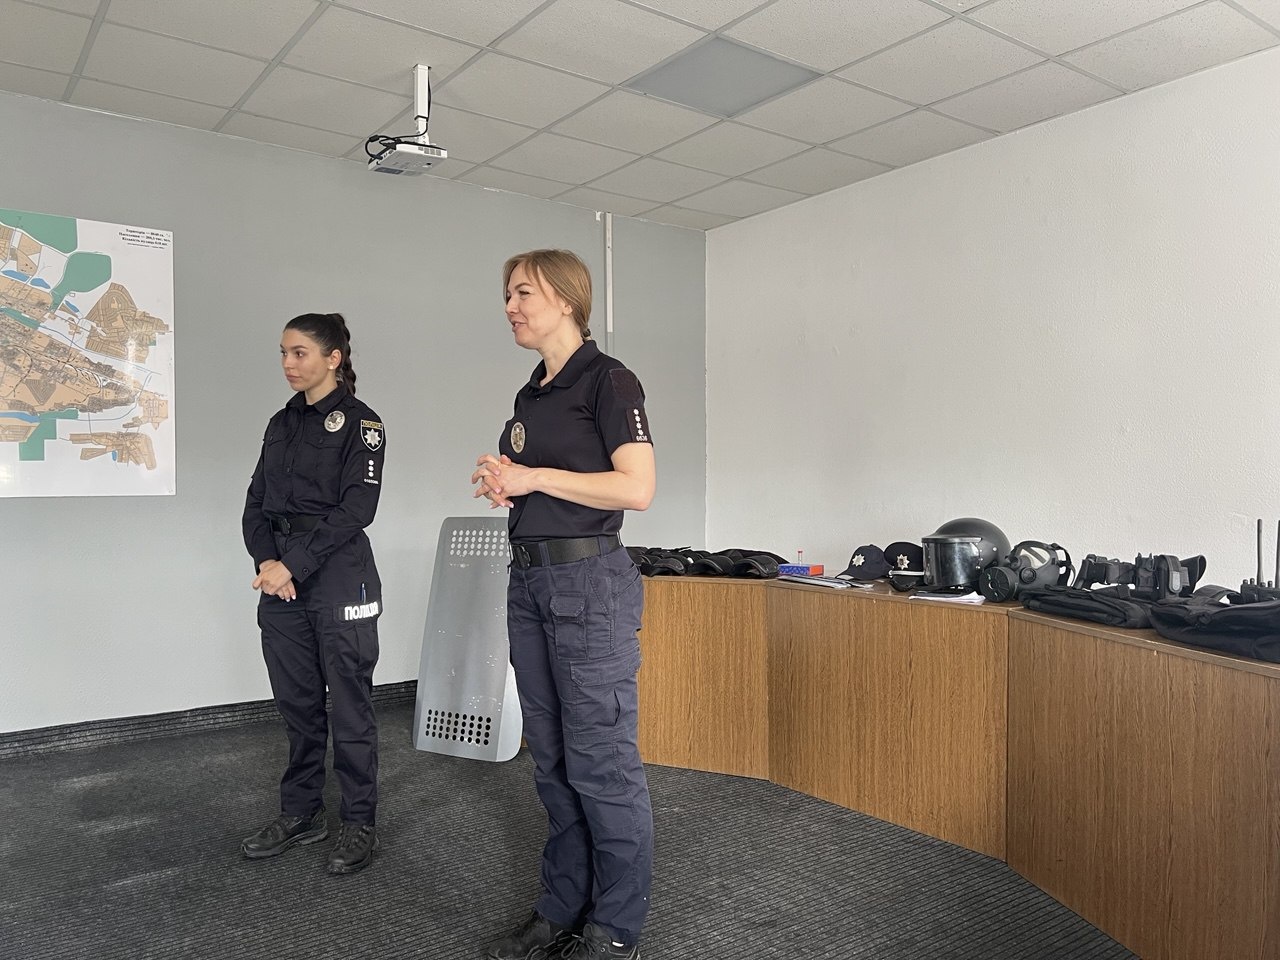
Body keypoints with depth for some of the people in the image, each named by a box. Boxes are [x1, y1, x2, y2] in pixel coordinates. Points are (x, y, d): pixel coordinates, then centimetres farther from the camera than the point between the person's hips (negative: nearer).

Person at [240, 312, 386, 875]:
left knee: (348, 703, 1)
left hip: (338, 572, -6)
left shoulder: (360, 422, -6)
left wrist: (294, 566, -16)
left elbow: (356, 508, -14)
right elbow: (256, 502, 11)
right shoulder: (282, 423, 15)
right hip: (281, 576, 7)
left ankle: (360, 824, 14)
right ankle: (301, 815, 27)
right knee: (296, 701, 13)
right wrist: (266, 562, -6)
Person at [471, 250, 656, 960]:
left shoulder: (607, 380, -7)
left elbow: (636, 488, -17)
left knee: (600, 762, -1)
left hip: (589, 580, -8)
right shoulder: (531, 394, 17)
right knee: (552, 759, 14)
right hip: (529, 579, 9)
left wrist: (534, 477, -13)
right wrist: (501, 483, 5)